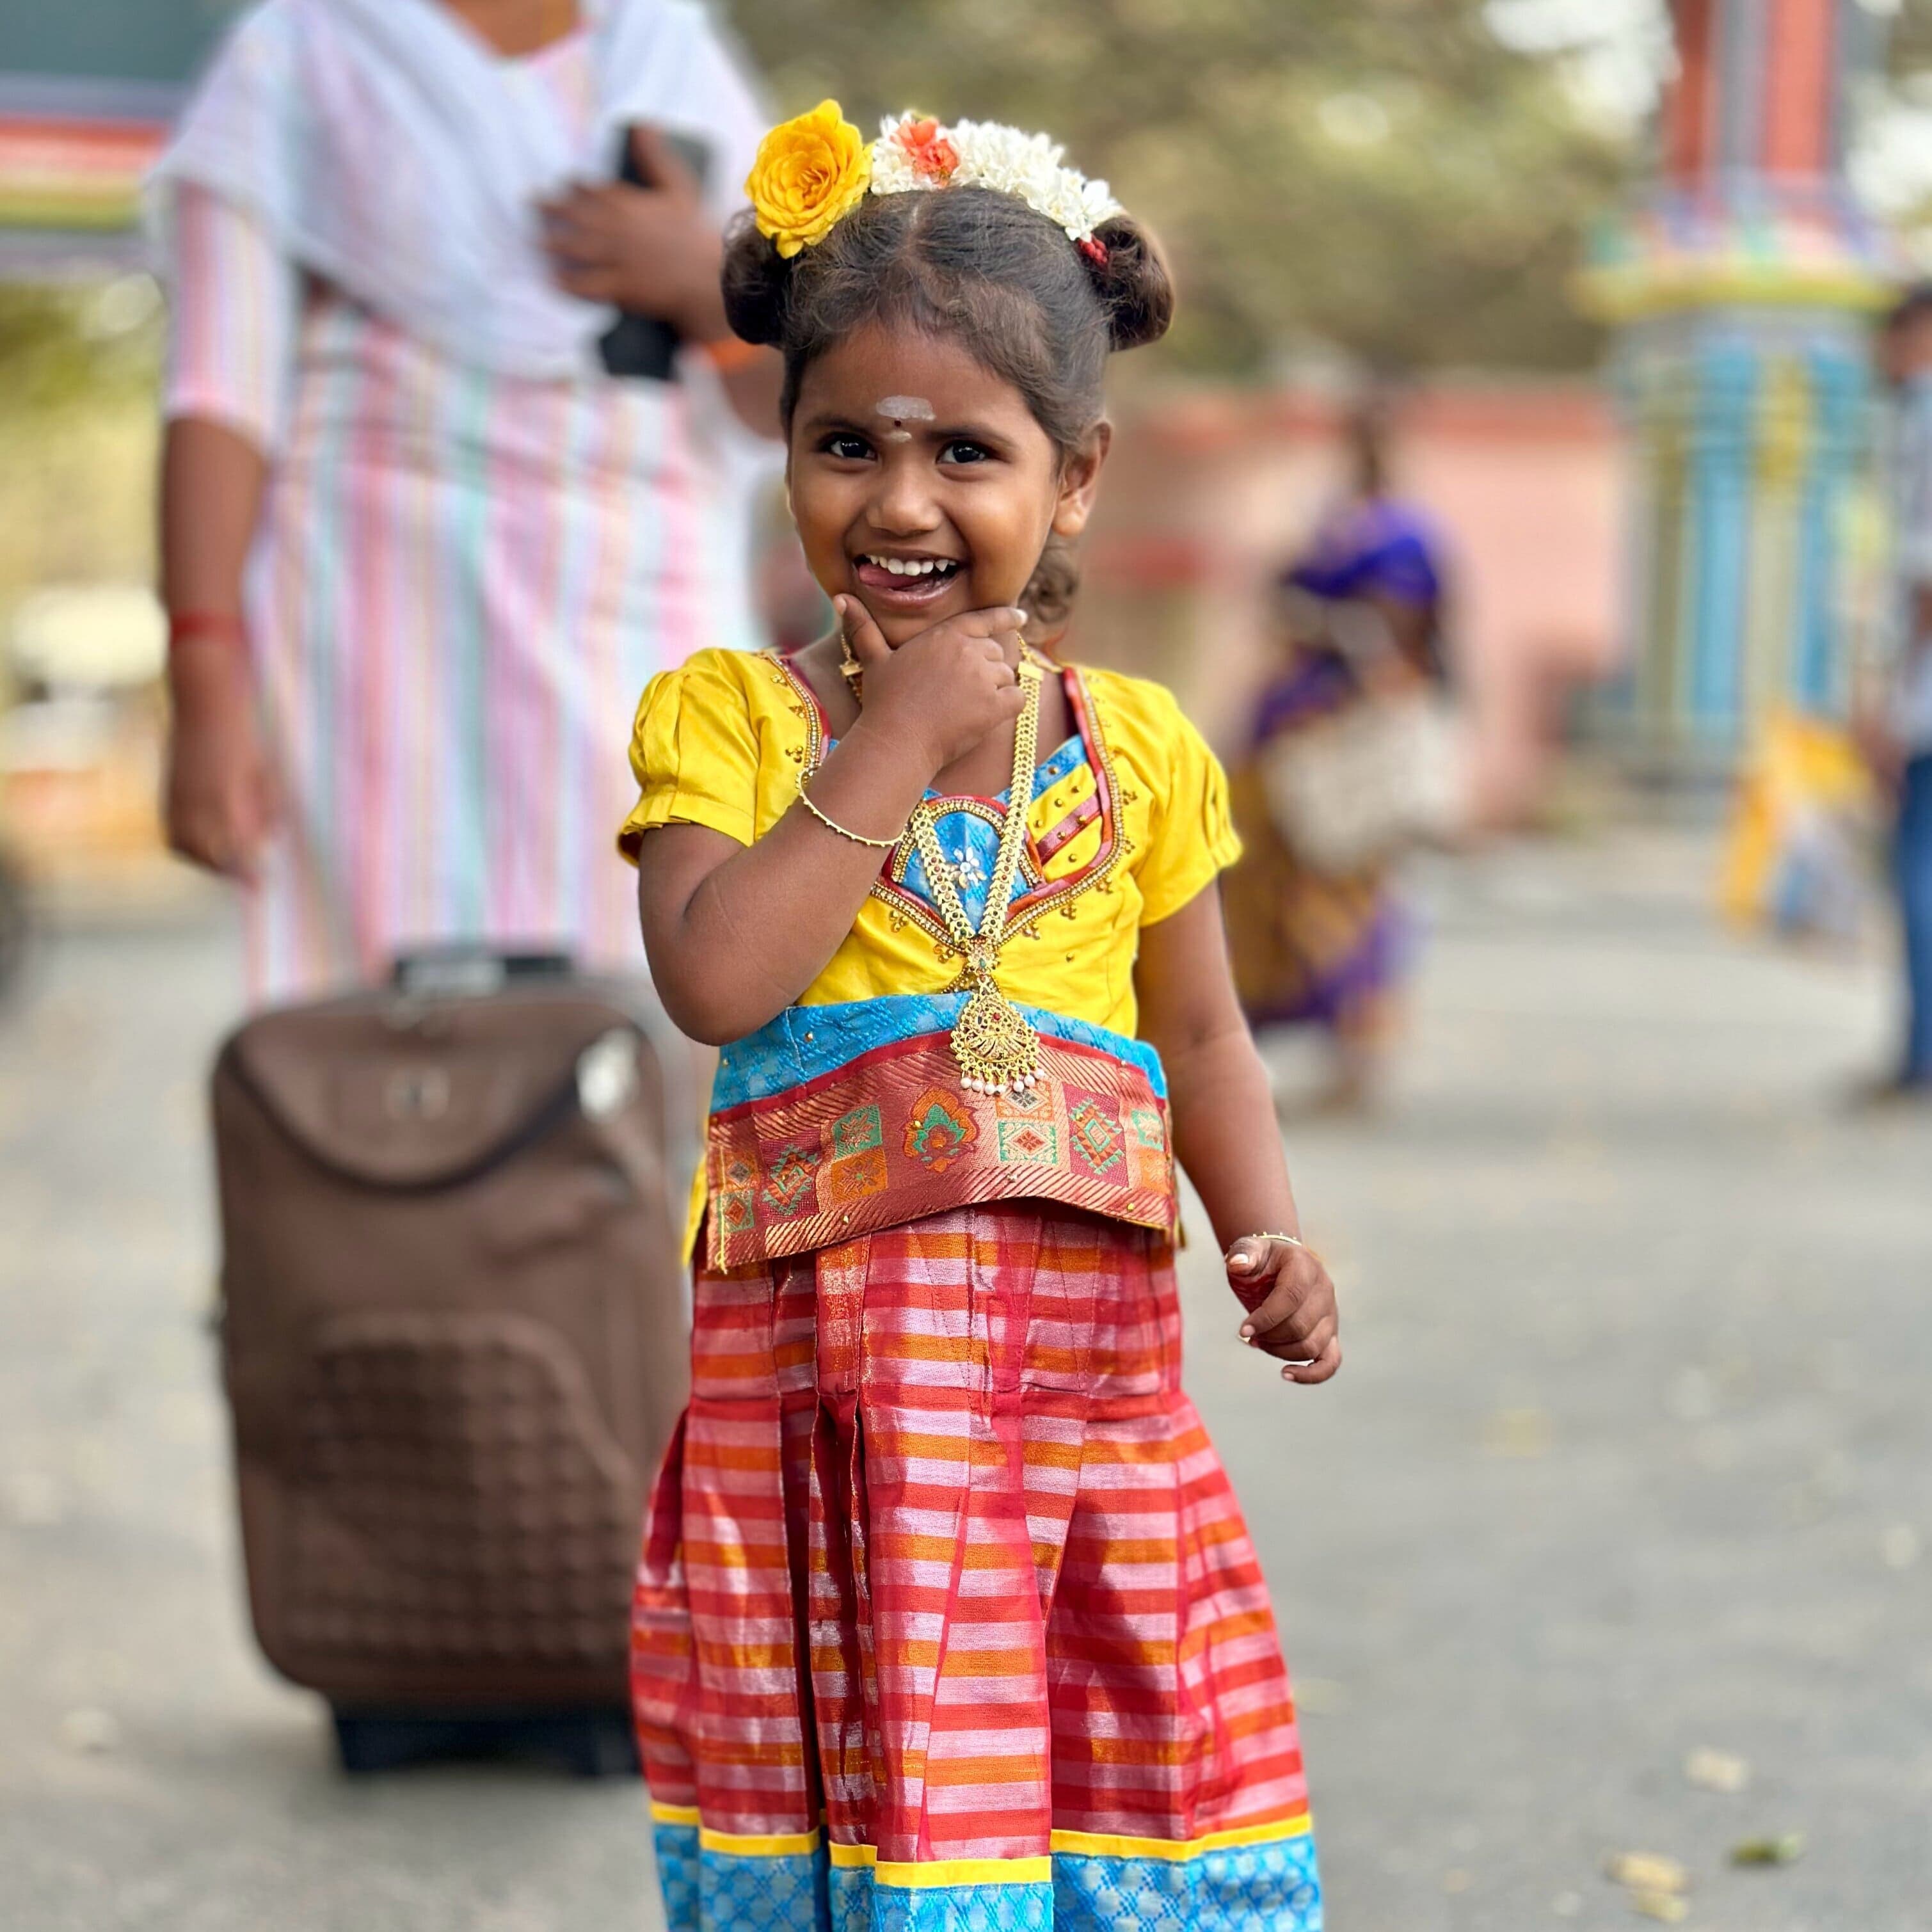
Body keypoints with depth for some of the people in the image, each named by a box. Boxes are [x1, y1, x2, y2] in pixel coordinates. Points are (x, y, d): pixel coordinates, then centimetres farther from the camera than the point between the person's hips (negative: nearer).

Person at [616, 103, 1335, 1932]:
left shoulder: (1134, 742, 10)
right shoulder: (726, 715, 1)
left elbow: (1203, 1033, 16)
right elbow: (716, 979, -15)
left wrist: (1271, 1235, -1)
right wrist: (901, 736, -12)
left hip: (1096, 1348, 3)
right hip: (827, 1354, -2)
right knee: (851, 1769, -1)